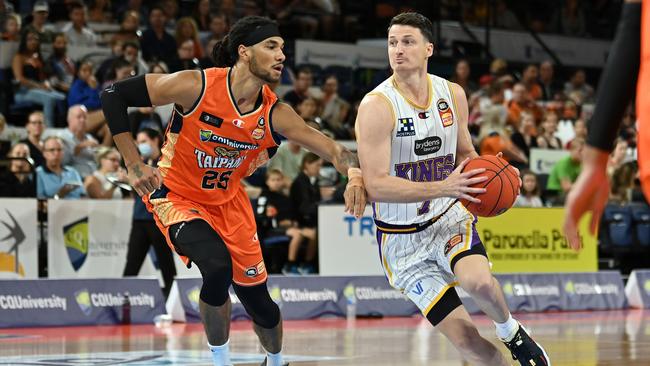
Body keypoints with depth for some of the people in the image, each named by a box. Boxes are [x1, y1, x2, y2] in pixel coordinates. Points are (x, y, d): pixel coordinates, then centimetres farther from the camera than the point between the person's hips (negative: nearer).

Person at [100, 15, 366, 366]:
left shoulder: (275, 114, -14)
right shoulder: (196, 86, -24)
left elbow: (329, 147, -20)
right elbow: (113, 95, -18)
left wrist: (354, 174, -43)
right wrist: (133, 164, -21)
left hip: (229, 202, 4)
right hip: (177, 196, -4)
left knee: (260, 304, 7)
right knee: (217, 267, -31)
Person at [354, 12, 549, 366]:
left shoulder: (453, 94, -1)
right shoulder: (376, 107, -18)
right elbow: (376, 186, -24)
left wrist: (487, 177, -7)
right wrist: (442, 188, -34)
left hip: (450, 217, 3)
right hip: (403, 240, -3)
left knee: (478, 282, -31)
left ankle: (509, 329, 2)